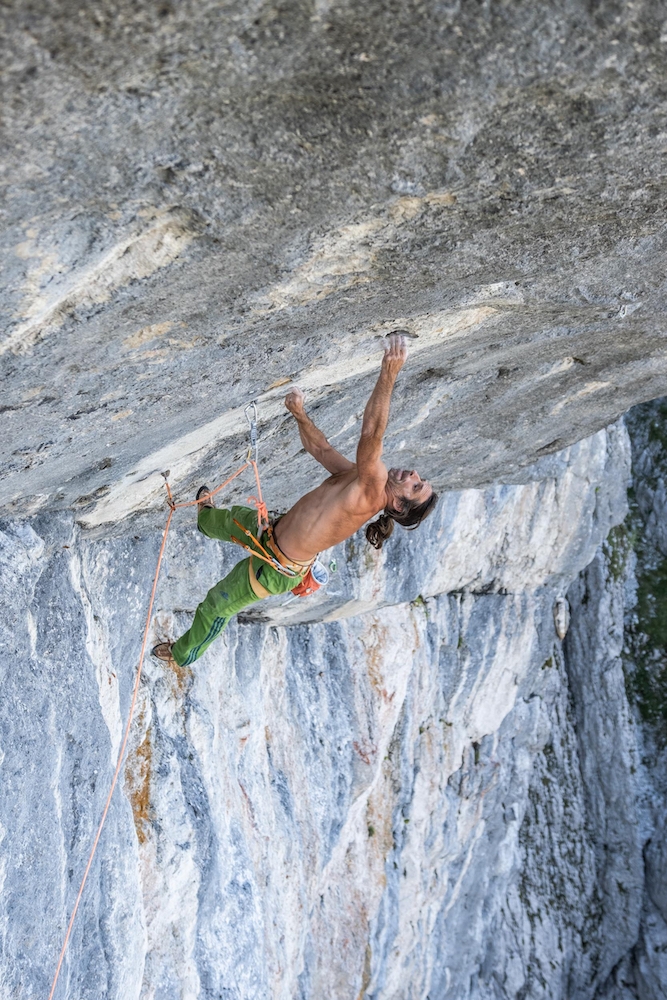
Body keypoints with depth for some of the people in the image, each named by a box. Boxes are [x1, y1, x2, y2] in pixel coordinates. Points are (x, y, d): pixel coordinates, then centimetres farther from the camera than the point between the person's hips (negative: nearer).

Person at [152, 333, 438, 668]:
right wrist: (300, 414, -14)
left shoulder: (372, 495, -35)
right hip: (273, 528, 8)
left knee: (217, 604, 14)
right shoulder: (359, 477, -9)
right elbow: (320, 448, 2)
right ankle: (206, 518, 75)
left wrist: (388, 376, -59)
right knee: (235, 518, 37)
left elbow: (370, 438, -50)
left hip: (275, 568, -8)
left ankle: (183, 653, 43)